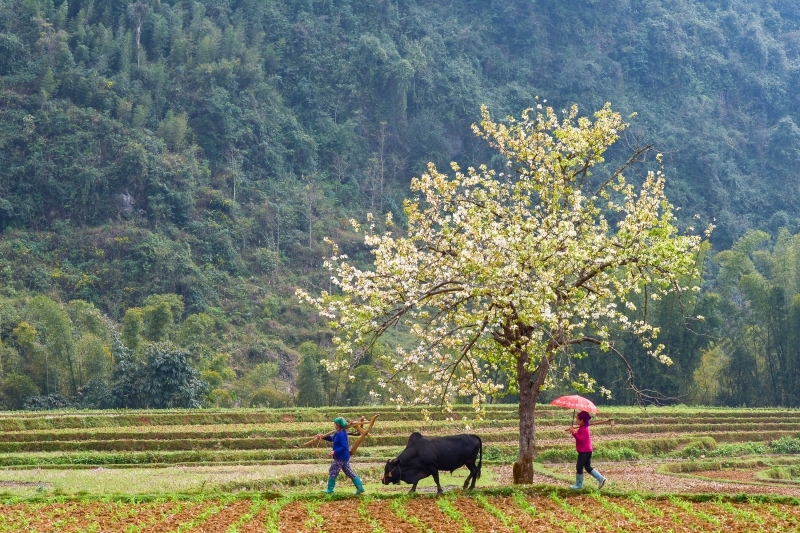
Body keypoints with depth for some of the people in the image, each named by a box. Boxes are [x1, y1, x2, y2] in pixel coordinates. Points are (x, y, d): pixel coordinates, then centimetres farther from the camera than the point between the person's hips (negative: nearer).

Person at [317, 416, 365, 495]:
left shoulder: (341, 434, -23)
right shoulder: (338, 433, 8)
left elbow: (344, 447, -27)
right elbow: (332, 438, 22)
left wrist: (335, 452, -27)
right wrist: (324, 437, 10)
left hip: (341, 457, -10)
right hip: (344, 457, 10)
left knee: (332, 472, 3)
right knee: (350, 473, 12)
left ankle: (330, 490, 12)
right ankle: (360, 487, 11)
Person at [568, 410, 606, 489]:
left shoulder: (583, 429, -17)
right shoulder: (585, 427, 14)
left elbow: (581, 439, -26)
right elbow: (581, 436, 20)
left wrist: (574, 433, -29)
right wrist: (574, 431, 6)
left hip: (583, 452, -10)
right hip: (588, 450, 10)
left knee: (579, 467, -1)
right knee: (588, 467, 15)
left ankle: (578, 485, 7)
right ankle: (601, 479, 8)